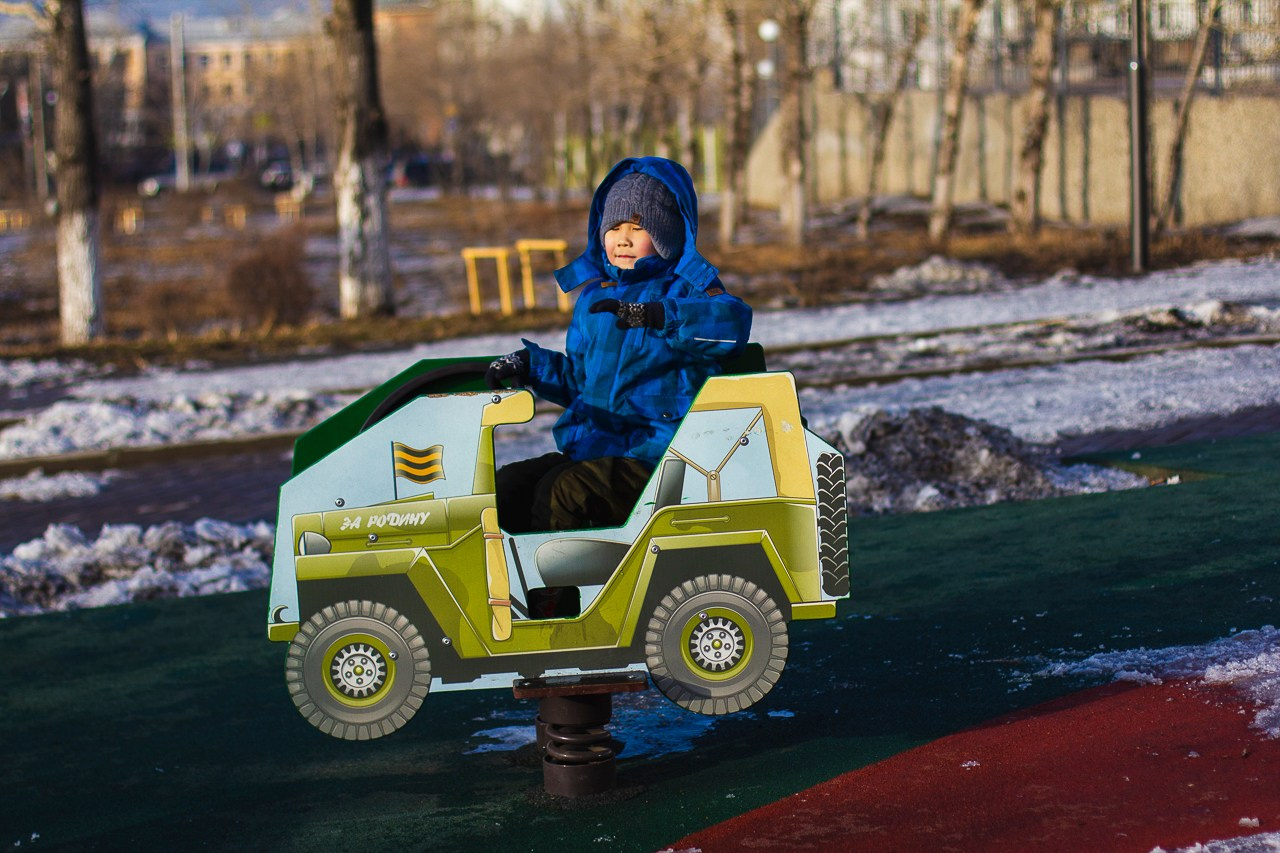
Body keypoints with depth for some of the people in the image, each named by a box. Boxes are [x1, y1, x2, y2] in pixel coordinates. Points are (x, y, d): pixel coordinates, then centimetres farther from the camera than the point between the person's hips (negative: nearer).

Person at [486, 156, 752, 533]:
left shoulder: (688, 290, -2)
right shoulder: (595, 298, 19)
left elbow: (733, 321, -25)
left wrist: (653, 315, -33)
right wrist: (528, 363, 15)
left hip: (654, 456, -8)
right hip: (587, 446, 8)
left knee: (561, 491, -28)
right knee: (507, 485, -8)